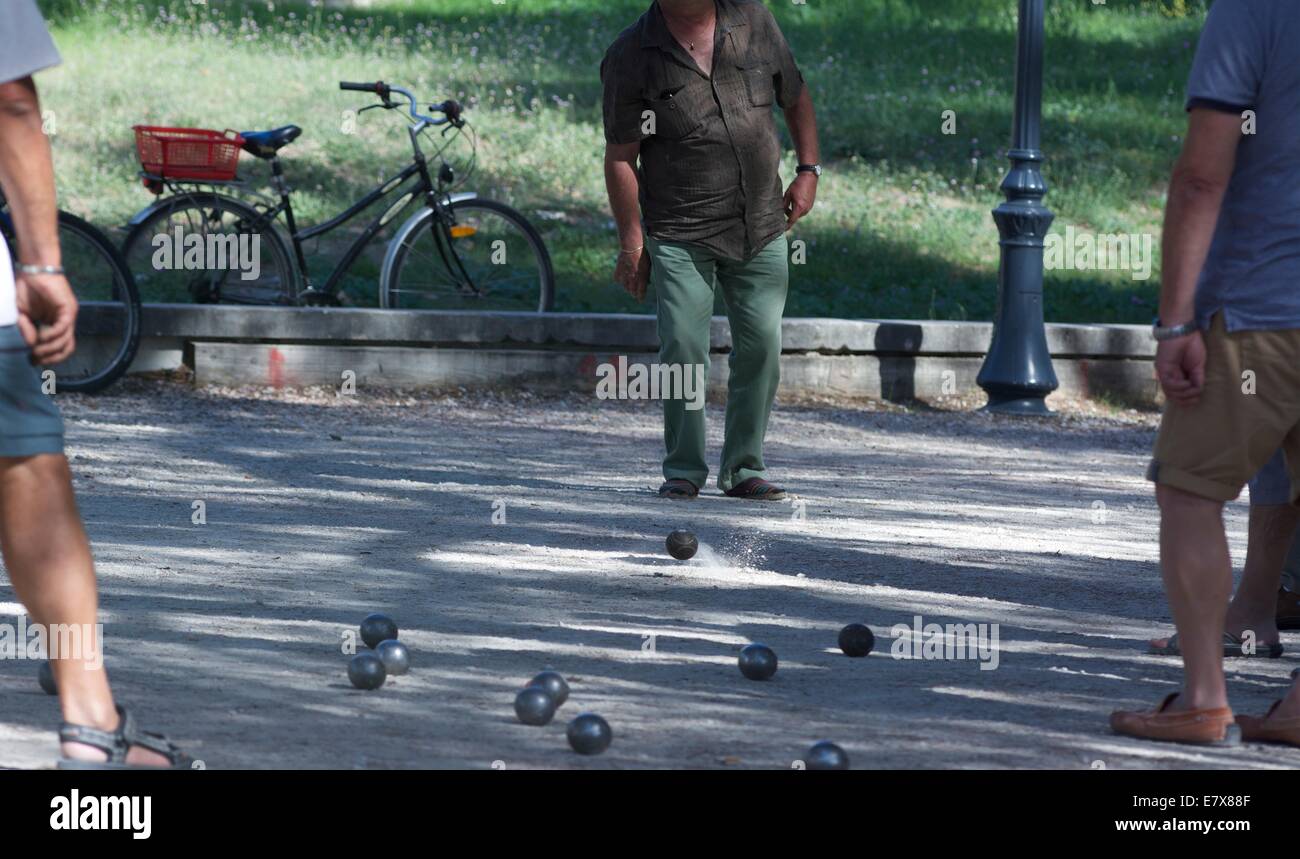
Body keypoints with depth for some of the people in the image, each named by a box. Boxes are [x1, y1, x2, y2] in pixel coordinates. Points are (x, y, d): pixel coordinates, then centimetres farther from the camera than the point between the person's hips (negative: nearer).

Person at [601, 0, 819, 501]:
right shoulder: (630, 57, -6)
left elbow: (796, 98, 19)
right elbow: (620, 157, -4)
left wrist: (808, 171, 9)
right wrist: (631, 242, -6)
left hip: (761, 229, 3)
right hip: (680, 234, -3)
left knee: (761, 346, 2)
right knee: (682, 347, -9)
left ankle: (744, 468, 13)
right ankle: (684, 470, 3)